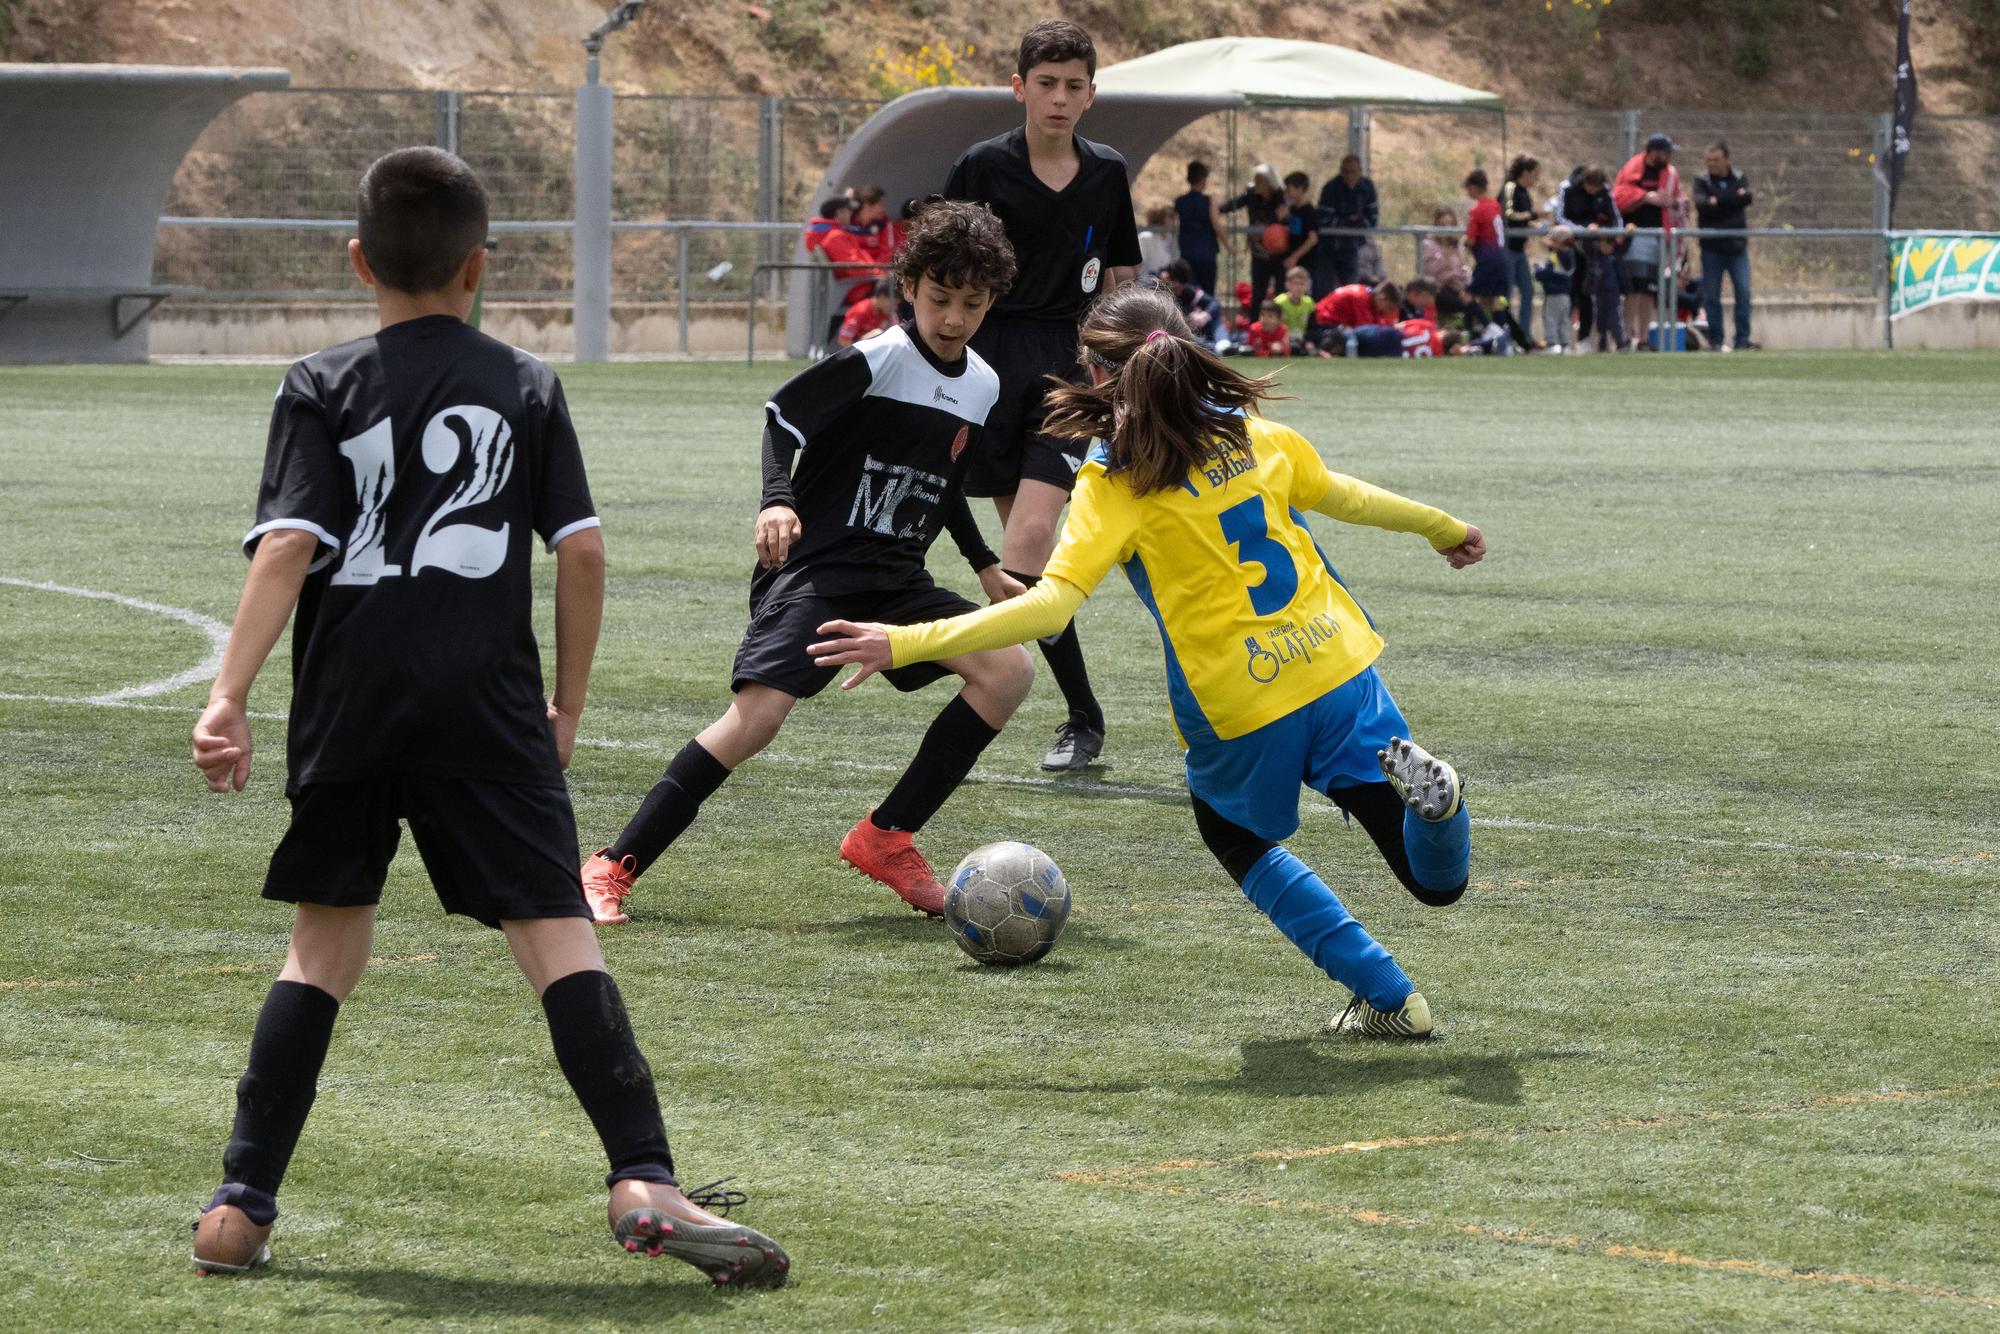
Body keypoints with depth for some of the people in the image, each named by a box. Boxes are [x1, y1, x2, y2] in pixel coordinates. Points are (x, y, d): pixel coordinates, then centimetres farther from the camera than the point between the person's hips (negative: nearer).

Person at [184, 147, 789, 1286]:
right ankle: (645, 1180, -20)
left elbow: (288, 547, -8)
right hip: (488, 711, -1)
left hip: (348, 710, 1)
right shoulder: (527, 387, 7)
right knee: (558, 931, -6)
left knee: (326, 947, 13)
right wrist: (568, 703, 13)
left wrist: (230, 696, -12)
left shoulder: (324, 390, 4)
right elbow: (583, 551, 3)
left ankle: (242, 1205, 11)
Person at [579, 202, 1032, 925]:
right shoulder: (875, 361, -12)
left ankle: (886, 837, -1)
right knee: (758, 714, -24)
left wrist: (986, 566, 27)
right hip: (814, 566, -7)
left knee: (1009, 671, -11)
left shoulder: (983, 387, 10)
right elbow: (782, 416, -11)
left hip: (897, 580, 7)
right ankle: (613, 867, -16)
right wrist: (778, 500, -27)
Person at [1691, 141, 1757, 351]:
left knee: (1744, 293, -5)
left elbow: (1746, 198, -13)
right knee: (1711, 296, 2)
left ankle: (1742, 340, -1)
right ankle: (1715, 340, 10)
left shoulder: (1739, 179, 7)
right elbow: (1701, 204, -17)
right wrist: (1733, 198, -16)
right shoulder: (1702, 181, 1)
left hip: (1737, 247, 1)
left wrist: (1717, 200, -17)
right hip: (1712, 248, -1)